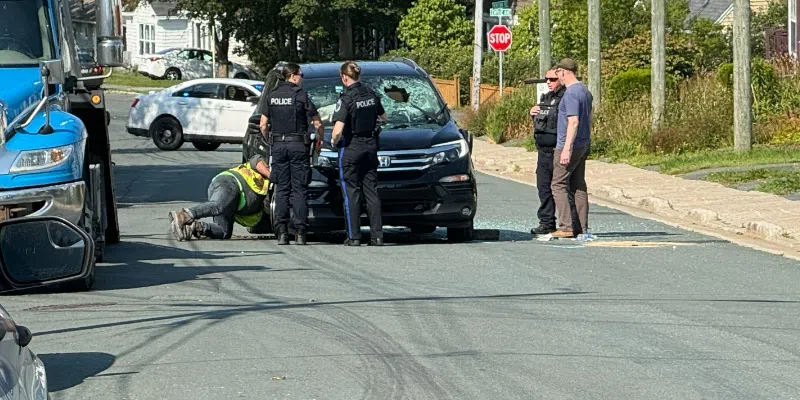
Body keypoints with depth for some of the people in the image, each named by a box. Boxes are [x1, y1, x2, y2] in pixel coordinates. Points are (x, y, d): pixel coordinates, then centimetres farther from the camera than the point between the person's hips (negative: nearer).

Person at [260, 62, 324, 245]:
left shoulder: (272, 96, 7)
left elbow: (263, 125, 10)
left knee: (281, 190, 6)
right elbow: (317, 123, -3)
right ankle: (300, 233, -5)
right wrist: (319, 141, 14)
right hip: (298, 144, -3)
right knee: (299, 191, 0)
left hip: (278, 146, 3)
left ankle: (281, 232, -1)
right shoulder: (301, 95, -6)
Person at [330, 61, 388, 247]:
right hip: (370, 146, 6)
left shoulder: (346, 98, -15)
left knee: (351, 193, 1)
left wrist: (334, 141, -2)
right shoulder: (371, 94, 4)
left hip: (351, 148, -6)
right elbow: (383, 117, 21)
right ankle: (377, 235, 6)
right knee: (371, 191, 9)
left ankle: (354, 236, 0)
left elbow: (338, 129, -21)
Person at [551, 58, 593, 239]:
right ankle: (582, 228, 9)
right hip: (584, 145, 9)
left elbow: (573, 122, -23)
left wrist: (566, 149, -24)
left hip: (570, 146, -9)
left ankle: (566, 227, -12)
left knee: (559, 185, -6)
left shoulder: (571, 93, -17)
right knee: (579, 186, 10)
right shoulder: (585, 91, 14)